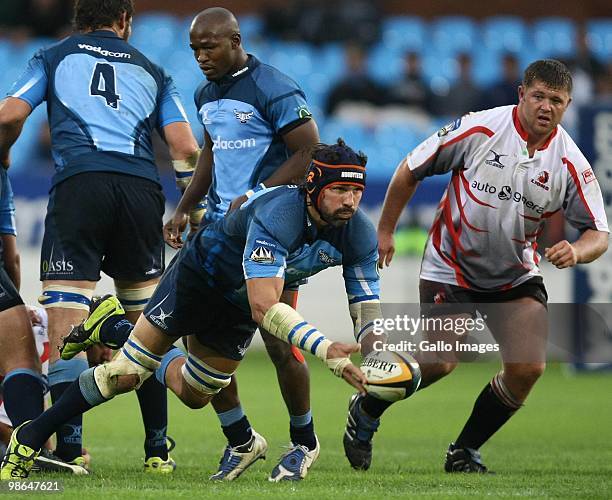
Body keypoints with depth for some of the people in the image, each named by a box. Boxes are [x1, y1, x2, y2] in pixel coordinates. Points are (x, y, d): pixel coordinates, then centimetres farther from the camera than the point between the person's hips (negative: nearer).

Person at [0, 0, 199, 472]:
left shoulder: (54, 57, 19)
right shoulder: (152, 72, 23)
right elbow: (185, 150, 11)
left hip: (78, 183, -2)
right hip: (141, 188, 3)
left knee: (63, 321, -5)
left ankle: (69, 447, -15)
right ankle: (158, 448, 13)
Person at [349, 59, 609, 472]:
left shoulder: (570, 163, -12)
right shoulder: (478, 129, -17)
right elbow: (411, 171, -5)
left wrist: (576, 251, -31)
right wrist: (385, 231, 0)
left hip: (517, 278, 3)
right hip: (450, 269, -3)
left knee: (528, 368, -12)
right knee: (439, 364, -10)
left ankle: (465, 450, 9)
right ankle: (366, 411, 20)